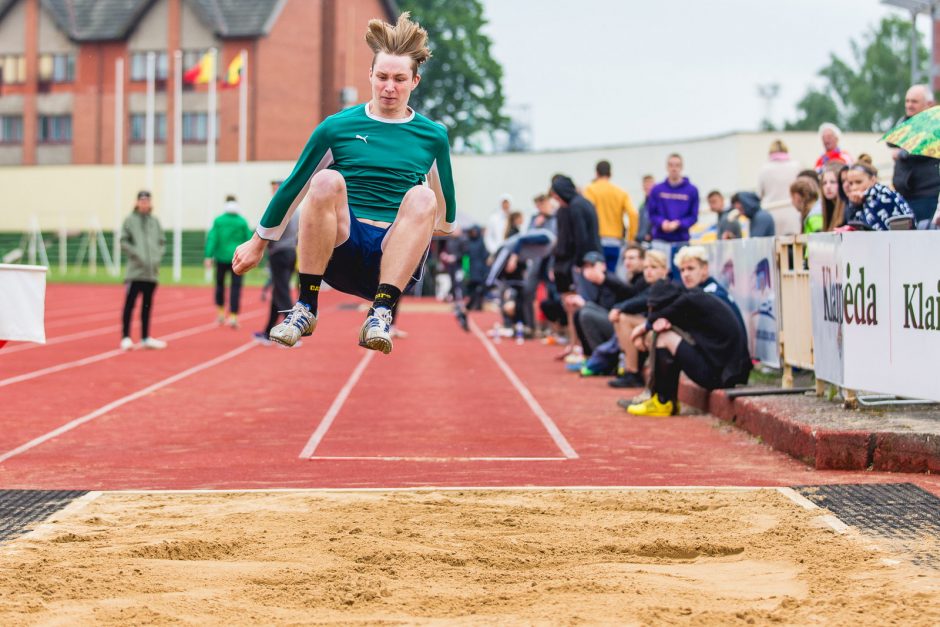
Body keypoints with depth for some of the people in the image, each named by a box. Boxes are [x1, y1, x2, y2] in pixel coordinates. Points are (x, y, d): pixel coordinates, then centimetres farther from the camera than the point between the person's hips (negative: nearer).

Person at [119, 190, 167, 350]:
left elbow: (162, 242, 15)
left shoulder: (155, 221, 11)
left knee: (147, 304, 10)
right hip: (135, 270, -4)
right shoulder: (130, 220, 0)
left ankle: (145, 338, 17)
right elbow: (124, 242, -4)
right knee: (130, 303, -6)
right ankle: (126, 337, -2)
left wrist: (157, 256, 0)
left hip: (152, 271, 4)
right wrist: (137, 255, -13)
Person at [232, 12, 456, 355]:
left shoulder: (433, 136, 9)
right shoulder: (337, 127, 6)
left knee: (422, 198, -31)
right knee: (327, 181, -31)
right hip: (340, 251, 0)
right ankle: (305, 308, -26)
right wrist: (258, 242, 17)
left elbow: (445, 200, 26)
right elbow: (294, 185, 13)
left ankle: (381, 313, -39)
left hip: (395, 258, 0)